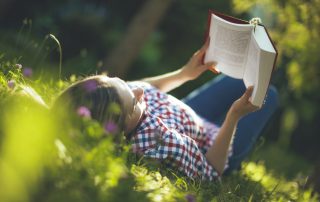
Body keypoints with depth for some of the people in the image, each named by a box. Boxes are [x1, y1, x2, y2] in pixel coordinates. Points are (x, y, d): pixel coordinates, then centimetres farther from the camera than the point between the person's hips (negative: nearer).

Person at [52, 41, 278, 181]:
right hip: (216, 152, -6)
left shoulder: (112, 98, -29)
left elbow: (142, 89, -3)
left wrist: (184, 74, -7)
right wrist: (234, 116, -37)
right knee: (268, 94, 14)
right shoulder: (158, 141, -49)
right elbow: (211, 171, -31)